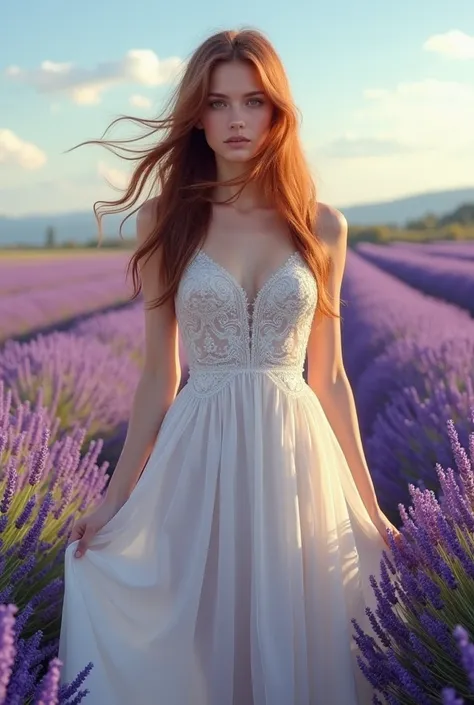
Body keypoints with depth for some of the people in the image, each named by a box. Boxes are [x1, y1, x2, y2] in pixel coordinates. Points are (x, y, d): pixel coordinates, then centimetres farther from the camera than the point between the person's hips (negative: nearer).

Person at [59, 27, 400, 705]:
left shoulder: (322, 226, 3)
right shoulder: (164, 218, 0)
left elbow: (329, 377, 7)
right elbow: (158, 375, 4)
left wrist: (369, 504, 8)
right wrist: (115, 498, 4)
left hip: (296, 456, 1)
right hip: (202, 459, -1)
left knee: (298, 642, 9)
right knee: (206, 638, 10)